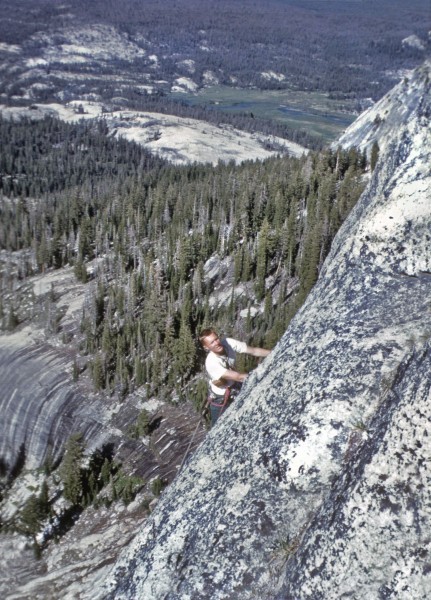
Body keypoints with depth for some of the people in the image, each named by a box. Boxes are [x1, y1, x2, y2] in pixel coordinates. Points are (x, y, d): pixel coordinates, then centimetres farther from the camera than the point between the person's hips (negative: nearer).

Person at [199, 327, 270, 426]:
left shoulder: (228, 343, -22)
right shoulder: (211, 362, -36)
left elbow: (254, 351, -15)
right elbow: (238, 377, -37)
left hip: (235, 389, 5)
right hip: (220, 398, -5)